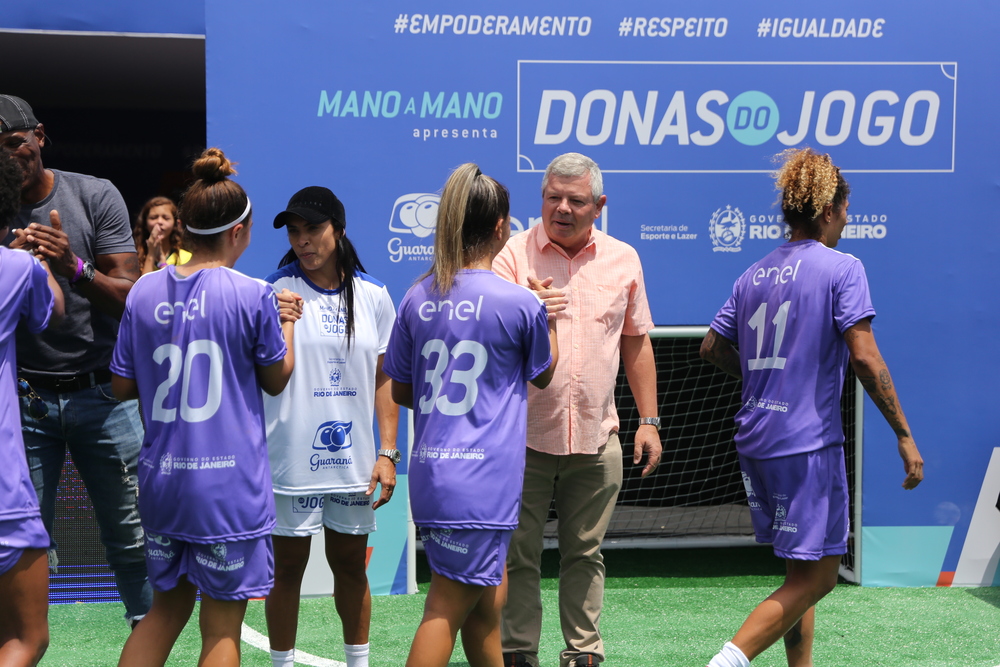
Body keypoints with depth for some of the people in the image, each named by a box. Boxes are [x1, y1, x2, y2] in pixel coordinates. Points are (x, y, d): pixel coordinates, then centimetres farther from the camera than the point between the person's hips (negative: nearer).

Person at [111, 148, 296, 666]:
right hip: (229, 483, -5)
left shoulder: (145, 291, 2)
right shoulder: (253, 296, -11)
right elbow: (276, 379, 3)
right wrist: (288, 322, 17)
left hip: (161, 480, 5)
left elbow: (123, 386, 7)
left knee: (167, 609, 20)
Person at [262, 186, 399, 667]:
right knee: (288, 567, 5)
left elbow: (383, 379, 9)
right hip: (292, 459, -3)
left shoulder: (373, 296, 5)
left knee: (351, 565, 13)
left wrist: (387, 452, 4)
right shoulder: (276, 292, -5)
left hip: (354, 460, 3)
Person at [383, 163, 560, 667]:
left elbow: (401, 390, 14)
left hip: (429, 470, 6)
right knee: (449, 607, -3)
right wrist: (548, 317, 24)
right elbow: (544, 374, 10)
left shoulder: (417, 299, 5)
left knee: (487, 597, 19)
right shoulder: (520, 303, -9)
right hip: (483, 478, -6)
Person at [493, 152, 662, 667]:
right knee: (518, 553, 2)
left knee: (585, 553, 10)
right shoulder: (514, 254, -3)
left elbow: (636, 342, 15)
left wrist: (649, 421, 12)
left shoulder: (623, 259, 8)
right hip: (525, 433, -3)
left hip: (596, 437, 3)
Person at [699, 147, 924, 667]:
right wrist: (904, 435, -10)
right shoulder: (841, 268, -8)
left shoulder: (754, 274, 11)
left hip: (755, 439, 7)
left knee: (804, 570, 18)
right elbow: (864, 357, -15)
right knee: (814, 576, -3)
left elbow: (712, 347, 17)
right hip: (809, 441, -7)